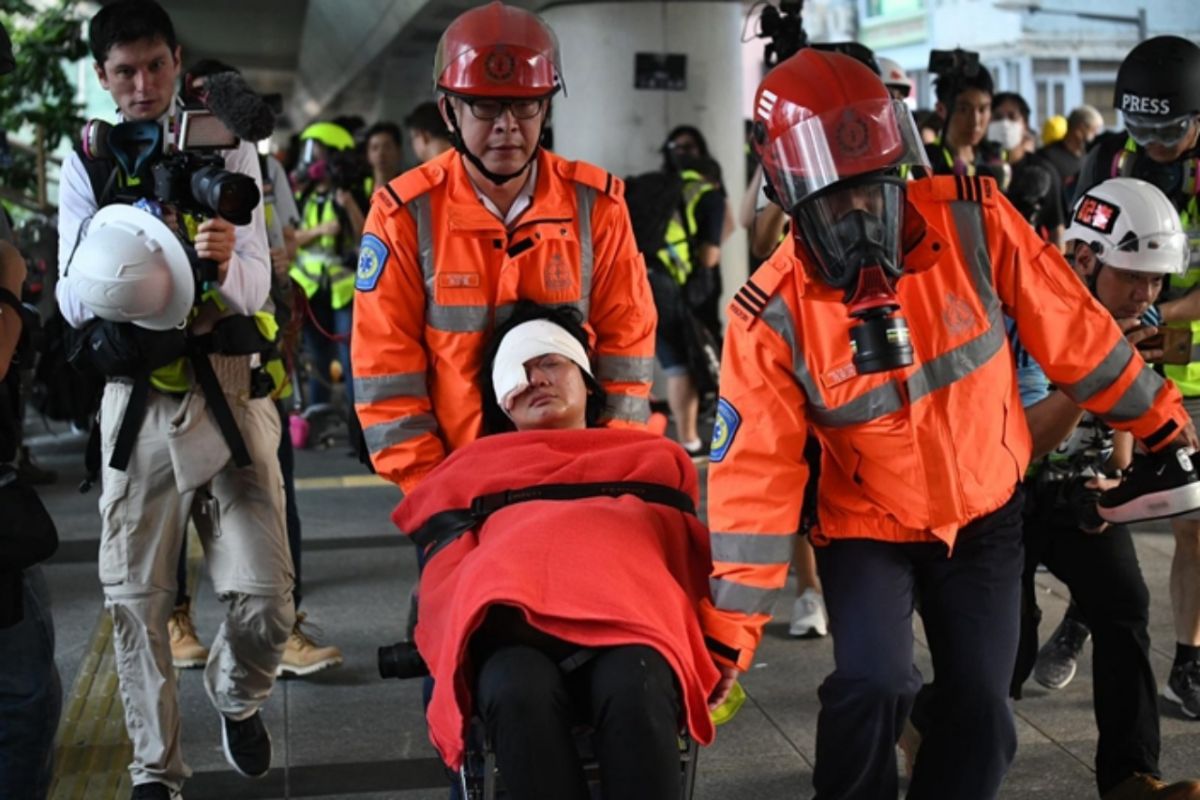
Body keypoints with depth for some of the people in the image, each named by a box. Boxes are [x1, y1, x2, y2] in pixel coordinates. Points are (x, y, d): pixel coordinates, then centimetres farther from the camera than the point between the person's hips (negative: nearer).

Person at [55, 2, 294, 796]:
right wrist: (106, 280, -23)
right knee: (136, 598, 5)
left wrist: (227, 267, -28)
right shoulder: (87, 164, 6)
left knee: (266, 595, -4)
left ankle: (237, 695, 29)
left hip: (229, 393, -1)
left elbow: (258, 286, -4)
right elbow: (71, 301, 1)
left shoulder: (230, 153, 4)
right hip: (138, 400, 1)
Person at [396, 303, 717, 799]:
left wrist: (713, 650, 3)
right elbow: (447, 574, 23)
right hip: (512, 624, 0)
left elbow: (692, 558, 26)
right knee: (518, 696, -39)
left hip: (629, 616, 0)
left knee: (635, 693, -39)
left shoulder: (654, 459, 38)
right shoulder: (475, 470, 37)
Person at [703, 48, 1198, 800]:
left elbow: (1070, 328, -6)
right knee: (871, 686, -20)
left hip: (987, 515, 2)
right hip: (868, 528, -2)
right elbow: (755, 476, -18)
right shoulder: (773, 316, -21)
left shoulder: (975, 221, -19)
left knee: (981, 710, 3)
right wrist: (730, 632, -20)